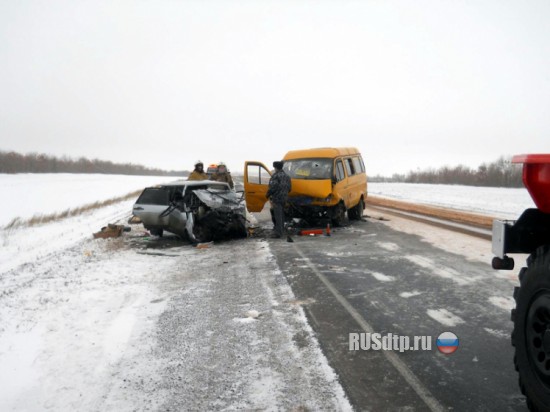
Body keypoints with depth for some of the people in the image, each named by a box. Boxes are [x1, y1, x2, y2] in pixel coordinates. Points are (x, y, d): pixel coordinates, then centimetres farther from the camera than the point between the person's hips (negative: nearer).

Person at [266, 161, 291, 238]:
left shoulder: (275, 176, -14)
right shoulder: (286, 176, 13)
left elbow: (272, 187, -20)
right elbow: (289, 188, 15)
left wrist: (267, 195, -5)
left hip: (277, 198, -8)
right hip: (284, 198, 8)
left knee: (278, 216, -8)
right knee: (282, 214, 18)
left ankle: (278, 233, -9)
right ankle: (282, 230, 27)